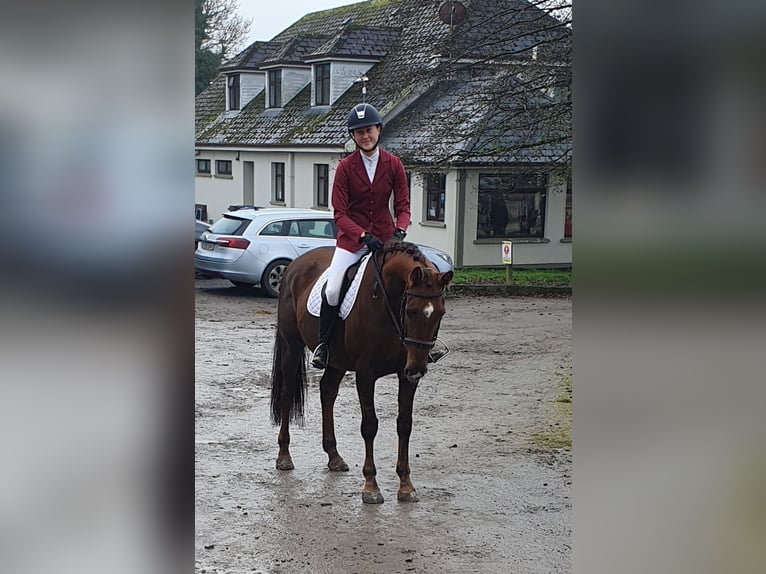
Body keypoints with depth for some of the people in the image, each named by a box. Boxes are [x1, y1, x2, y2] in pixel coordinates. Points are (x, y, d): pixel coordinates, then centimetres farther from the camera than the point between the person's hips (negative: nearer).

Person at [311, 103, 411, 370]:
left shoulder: (394, 164, 1)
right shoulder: (345, 167, -4)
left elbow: (402, 206, 3)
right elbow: (339, 213, -8)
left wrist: (400, 231, -18)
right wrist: (364, 236, -22)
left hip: (385, 236, 2)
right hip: (351, 238, -2)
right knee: (332, 290, -19)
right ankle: (323, 343, 2)